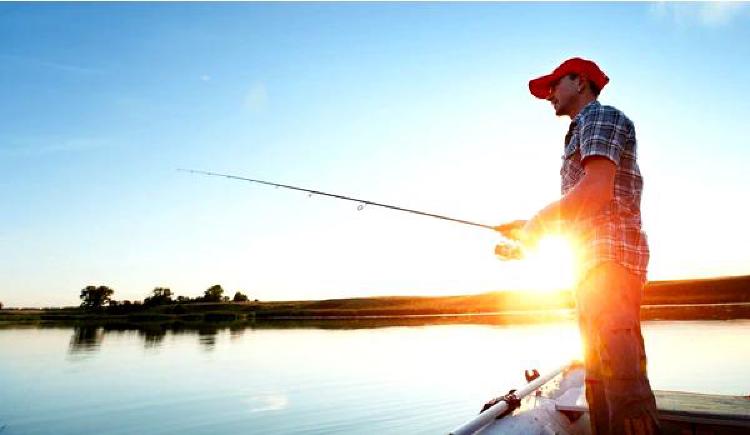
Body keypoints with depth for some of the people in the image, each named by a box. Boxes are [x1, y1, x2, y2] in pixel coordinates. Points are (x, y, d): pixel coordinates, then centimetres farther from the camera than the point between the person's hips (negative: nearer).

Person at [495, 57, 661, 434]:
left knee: (622, 375, -12)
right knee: (598, 380, 10)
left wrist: (539, 221, -8)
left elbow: (597, 190, -17)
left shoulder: (601, 116, 1)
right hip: (594, 262, 10)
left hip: (609, 258, -10)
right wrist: (528, 231, 17)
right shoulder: (582, 133, 29)